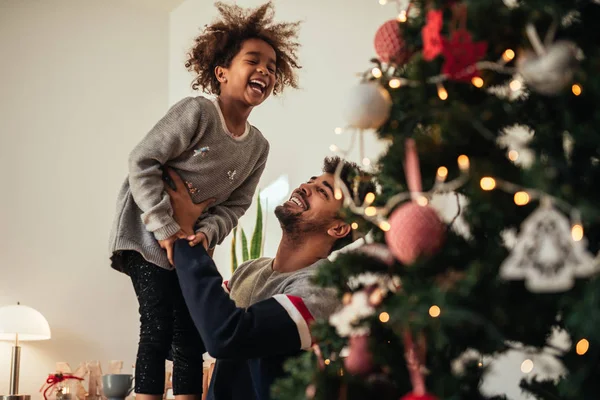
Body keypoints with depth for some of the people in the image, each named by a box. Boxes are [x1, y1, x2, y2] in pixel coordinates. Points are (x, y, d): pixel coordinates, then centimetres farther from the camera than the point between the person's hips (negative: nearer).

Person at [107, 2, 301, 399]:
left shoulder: (258, 147, 2)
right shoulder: (197, 112, -18)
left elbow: (234, 205, 5)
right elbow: (142, 162, -19)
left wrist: (206, 233, -16)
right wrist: (166, 228, -22)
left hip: (191, 242, 6)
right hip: (147, 232, -6)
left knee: (190, 338, 4)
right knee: (158, 327, -14)